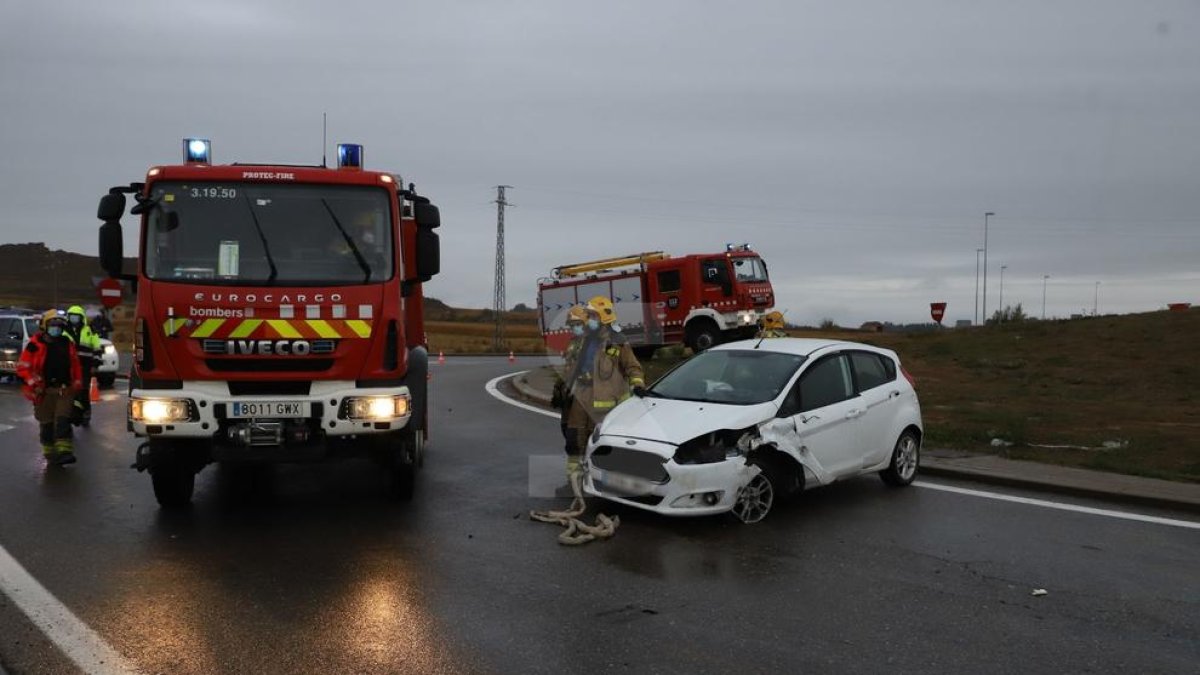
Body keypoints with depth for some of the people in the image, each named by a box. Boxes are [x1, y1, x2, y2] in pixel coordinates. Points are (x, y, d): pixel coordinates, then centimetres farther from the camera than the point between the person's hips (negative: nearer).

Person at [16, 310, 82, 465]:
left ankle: (64, 451, -15)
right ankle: (50, 453, 16)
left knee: (63, 420, -9)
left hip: (64, 390, 2)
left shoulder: (67, 344, 9)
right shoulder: (35, 344, -4)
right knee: (47, 424, 5)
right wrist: (34, 383, -14)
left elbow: (75, 365, 18)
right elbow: (22, 367, -4)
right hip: (44, 391, -2)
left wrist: (77, 383, 13)